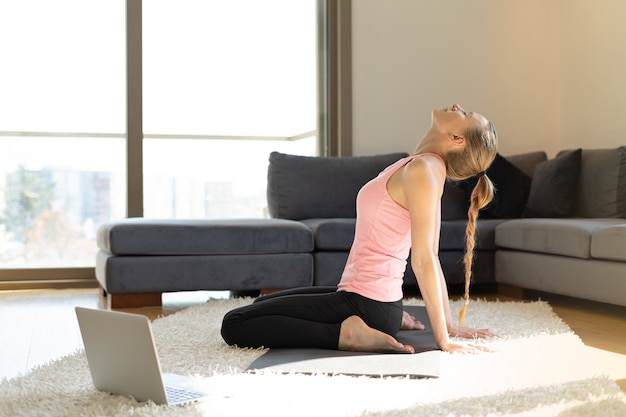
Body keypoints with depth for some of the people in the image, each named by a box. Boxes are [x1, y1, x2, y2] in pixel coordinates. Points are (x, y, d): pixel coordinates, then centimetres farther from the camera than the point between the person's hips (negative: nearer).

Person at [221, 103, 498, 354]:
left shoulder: (422, 168, -17)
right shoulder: (429, 167, 11)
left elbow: (424, 259, -21)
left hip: (365, 303, -9)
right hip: (377, 300, 9)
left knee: (234, 324, -9)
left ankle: (344, 333, -10)